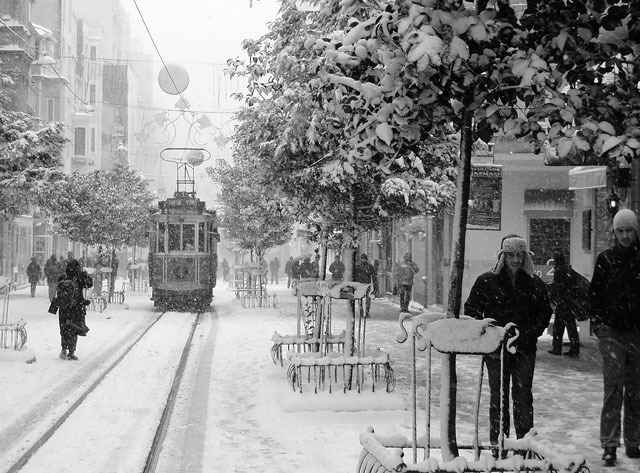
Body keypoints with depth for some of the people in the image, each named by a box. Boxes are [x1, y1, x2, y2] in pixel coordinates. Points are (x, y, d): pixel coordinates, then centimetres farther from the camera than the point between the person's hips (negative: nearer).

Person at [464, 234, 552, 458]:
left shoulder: (535, 284, 6)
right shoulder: (486, 282, 2)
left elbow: (545, 313, 11)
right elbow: (471, 309, 6)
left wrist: (531, 333, -3)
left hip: (524, 348, 1)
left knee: (523, 395, 2)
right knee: (498, 395, 4)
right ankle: (497, 442, 11)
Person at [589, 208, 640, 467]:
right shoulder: (605, 259, 4)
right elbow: (595, 293, 6)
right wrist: (597, 322, -3)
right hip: (612, 331, -2)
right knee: (614, 388, -7)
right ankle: (609, 444, -5)